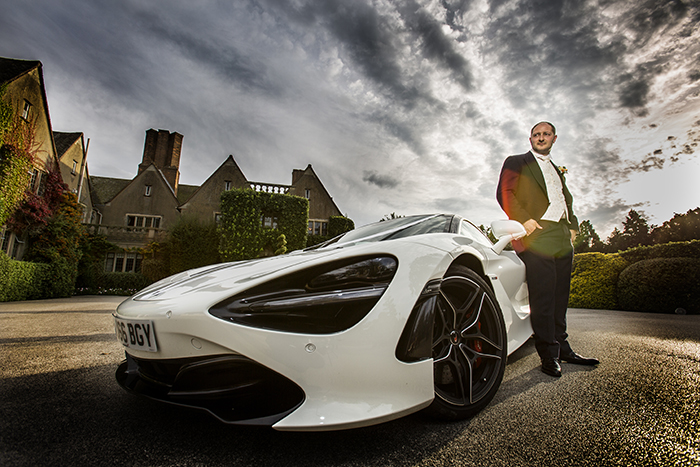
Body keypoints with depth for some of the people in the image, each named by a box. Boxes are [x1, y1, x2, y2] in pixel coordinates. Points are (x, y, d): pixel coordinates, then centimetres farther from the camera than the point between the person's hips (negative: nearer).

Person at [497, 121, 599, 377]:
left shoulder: (557, 170, 29)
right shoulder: (516, 162, 10)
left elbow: (567, 200, 30)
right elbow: (504, 193, -3)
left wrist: (573, 225, 13)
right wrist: (524, 219, -15)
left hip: (563, 240, 7)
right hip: (536, 235, -6)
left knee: (560, 298, 9)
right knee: (542, 299, -7)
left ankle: (562, 348, 19)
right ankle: (549, 354, 0)